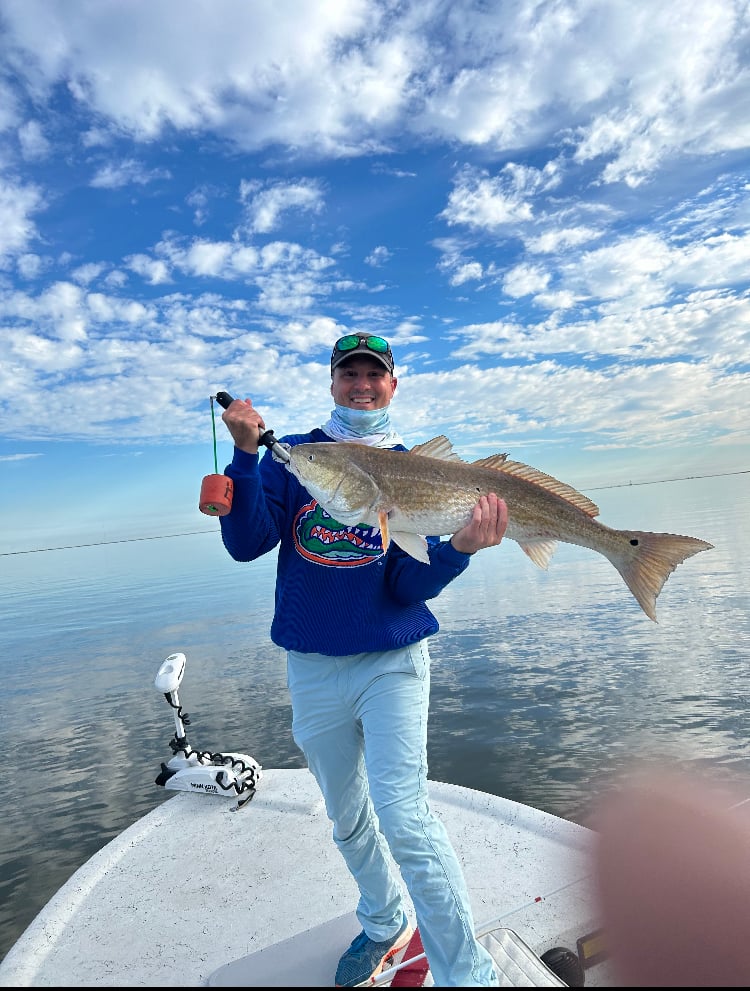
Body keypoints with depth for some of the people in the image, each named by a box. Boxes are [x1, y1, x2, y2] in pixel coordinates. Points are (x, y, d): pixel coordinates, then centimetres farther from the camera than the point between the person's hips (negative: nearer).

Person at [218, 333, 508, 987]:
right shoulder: (291, 455, 2)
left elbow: (410, 586, -10)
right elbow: (247, 544, -11)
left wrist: (462, 547, -29)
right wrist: (245, 453, -21)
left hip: (391, 661, -2)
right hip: (311, 666, 3)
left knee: (404, 816, -13)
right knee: (347, 818, 19)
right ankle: (384, 926, 45)